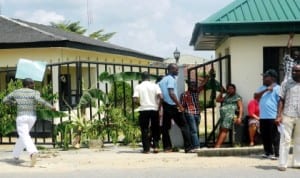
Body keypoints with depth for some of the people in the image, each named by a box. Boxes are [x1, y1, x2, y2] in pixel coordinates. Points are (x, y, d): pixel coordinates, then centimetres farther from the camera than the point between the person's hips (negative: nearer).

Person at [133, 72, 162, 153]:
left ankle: (146, 149, 3)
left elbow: (135, 99, -9)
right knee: (155, 129, 14)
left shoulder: (138, 87, 2)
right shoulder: (155, 85, 3)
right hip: (154, 109, 1)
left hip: (143, 109, -1)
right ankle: (156, 146, 5)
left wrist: (140, 101, 11)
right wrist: (158, 104, 5)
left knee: (145, 130, 5)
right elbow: (160, 96, -10)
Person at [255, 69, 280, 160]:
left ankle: (276, 154, 3)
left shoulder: (277, 88, -6)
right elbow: (256, 96, 1)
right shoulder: (262, 88, 16)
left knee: (274, 136, -2)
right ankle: (268, 152, 23)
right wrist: (266, 90, -11)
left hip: (273, 117, -7)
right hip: (263, 117, 7)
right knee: (264, 136, 12)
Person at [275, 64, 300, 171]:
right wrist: (279, 115, -9)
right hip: (287, 115, -3)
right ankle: (282, 164, -2)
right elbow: (281, 100, 0)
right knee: (285, 139, -4)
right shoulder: (286, 83, 1)